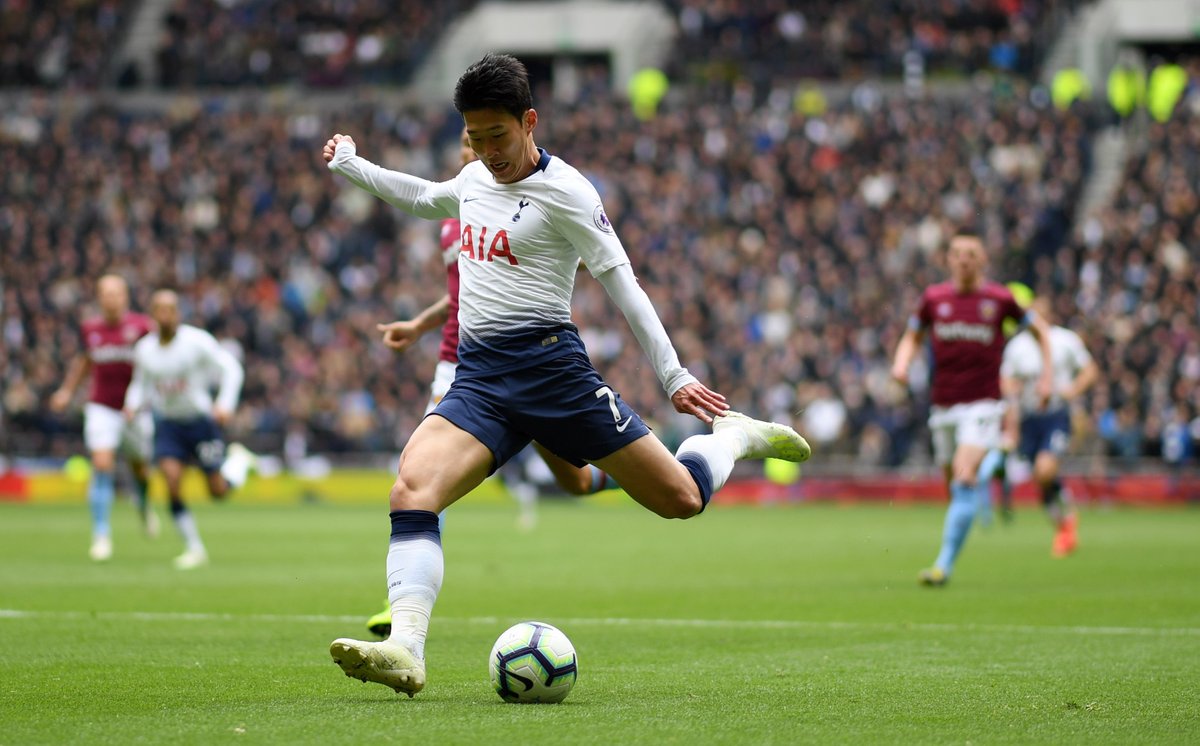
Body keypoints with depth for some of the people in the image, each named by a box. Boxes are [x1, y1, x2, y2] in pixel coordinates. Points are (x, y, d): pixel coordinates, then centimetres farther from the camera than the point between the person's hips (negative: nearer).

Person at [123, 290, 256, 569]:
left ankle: (239, 460, 36)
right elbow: (140, 384, 15)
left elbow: (231, 369, -9)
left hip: (201, 420, -3)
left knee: (219, 491, 1)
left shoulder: (197, 341, -14)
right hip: (168, 423, 3)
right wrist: (133, 404, -6)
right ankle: (194, 548, -3)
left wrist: (225, 404, -21)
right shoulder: (144, 349, -1)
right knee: (172, 481, -16)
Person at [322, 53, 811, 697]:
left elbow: (621, 282, -6)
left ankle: (735, 435, 32)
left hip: (550, 368, -5)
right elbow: (423, 197, 39)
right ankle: (405, 650, -35)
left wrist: (673, 377, -8)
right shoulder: (476, 179, 14)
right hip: (478, 378, 5)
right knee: (411, 491, -23)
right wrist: (349, 165, 37)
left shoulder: (563, 190, -7)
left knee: (679, 498, -1)